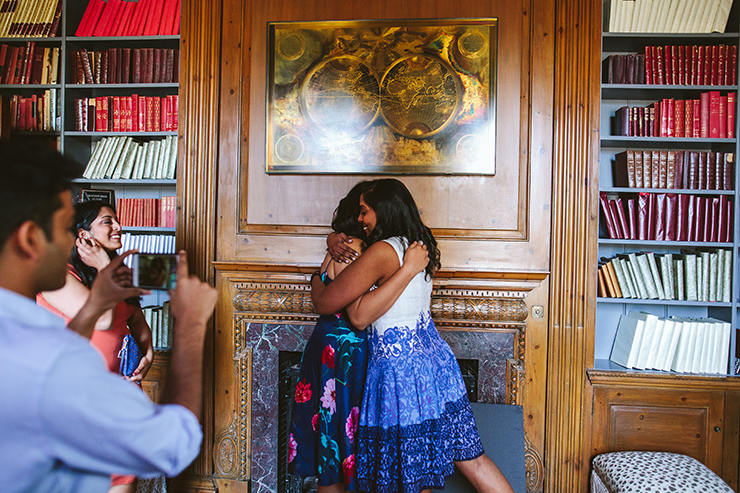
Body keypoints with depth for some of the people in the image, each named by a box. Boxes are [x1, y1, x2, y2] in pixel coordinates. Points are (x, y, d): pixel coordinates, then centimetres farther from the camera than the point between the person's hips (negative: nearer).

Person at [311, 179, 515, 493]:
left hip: (399, 367, -9)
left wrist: (317, 281, 9)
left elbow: (324, 304, -13)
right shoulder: (419, 245, 9)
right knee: (469, 456, 17)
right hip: (433, 358, 9)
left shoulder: (382, 252, -17)